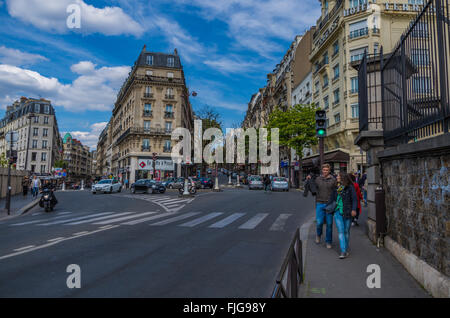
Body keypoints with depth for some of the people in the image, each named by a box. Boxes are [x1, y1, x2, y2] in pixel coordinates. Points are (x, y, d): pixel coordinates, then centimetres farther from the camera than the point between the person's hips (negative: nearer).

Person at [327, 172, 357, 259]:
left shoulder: (350, 187, -4)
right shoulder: (336, 188, 8)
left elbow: (354, 199, -9)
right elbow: (332, 199, 16)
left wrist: (354, 209, -20)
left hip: (347, 213, -2)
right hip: (338, 212, 3)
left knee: (346, 231, 9)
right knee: (341, 231, -5)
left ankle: (346, 249, 26)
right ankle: (343, 252, -5)